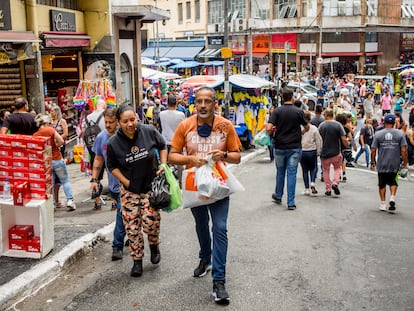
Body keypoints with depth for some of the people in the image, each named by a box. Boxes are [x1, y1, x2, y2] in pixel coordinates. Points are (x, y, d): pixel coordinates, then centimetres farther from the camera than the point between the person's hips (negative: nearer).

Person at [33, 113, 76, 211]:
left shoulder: (35, 135, 2)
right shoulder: (50, 130, -9)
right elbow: (61, 141, -14)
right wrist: (54, 146, 2)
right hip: (57, 159, -4)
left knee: (50, 183, 14)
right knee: (65, 181, 8)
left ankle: (52, 203, 13)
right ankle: (70, 200, 0)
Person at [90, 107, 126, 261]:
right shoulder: (101, 137, 2)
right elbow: (98, 159, 12)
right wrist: (94, 179, 7)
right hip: (113, 184, 3)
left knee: (122, 214, -2)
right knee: (123, 214, 7)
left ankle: (117, 246, 11)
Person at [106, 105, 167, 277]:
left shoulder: (149, 131, -12)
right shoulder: (113, 143, -11)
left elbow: (162, 146, 7)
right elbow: (112, 166, 3)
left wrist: (163, 165, -3)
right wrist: (126, 182, -6)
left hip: (151, 185, -1)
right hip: (129, 189, 1)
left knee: (150, 221, -9)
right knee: (132, 226, 1)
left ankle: (154, 244, 25)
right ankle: (137, 260, 19)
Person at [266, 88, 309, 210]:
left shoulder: (277, 111, -6)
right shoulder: (299, 111, -4)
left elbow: (269, 128, -15)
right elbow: (307, 127, 8)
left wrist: (271, 133, 7)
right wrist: (301, 132, 29)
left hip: (280, 147, 1)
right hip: (295, 147, -1)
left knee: (280, 172, 18)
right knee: (292, 173, 2)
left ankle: (278, 196, 34)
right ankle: (291, 202, 1)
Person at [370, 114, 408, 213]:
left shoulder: (378, 134, -3)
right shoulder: (400, 134, -3)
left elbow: (373, 150, -3)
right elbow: (404, 150, -8)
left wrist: (372, 162, 8)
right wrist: (405, 162, 5)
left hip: (381, 165, 0)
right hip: (395, 164, 0)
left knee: (382, 184, 14)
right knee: (393, 182, 19)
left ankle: (382, 204, 17)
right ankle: (392, 198, -2)